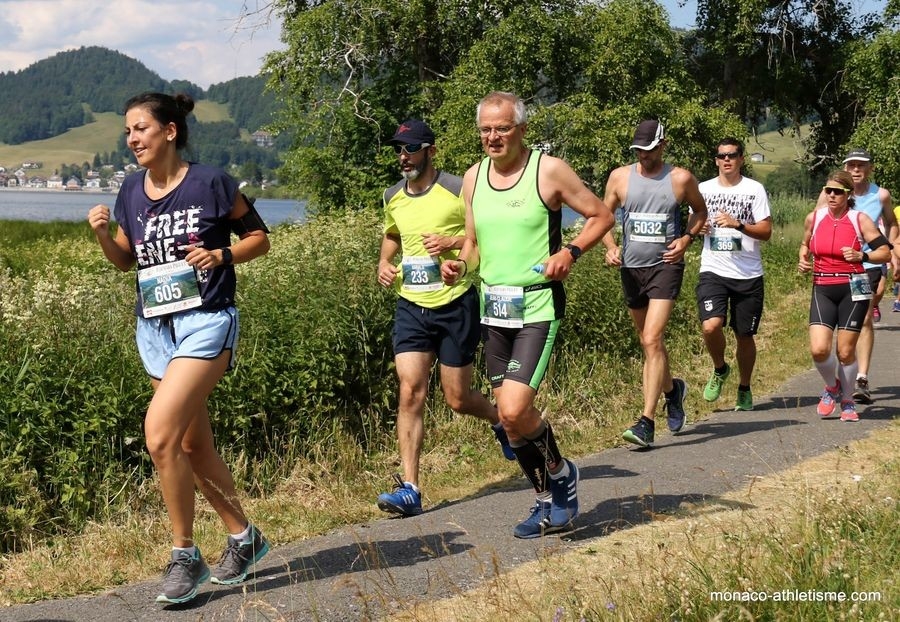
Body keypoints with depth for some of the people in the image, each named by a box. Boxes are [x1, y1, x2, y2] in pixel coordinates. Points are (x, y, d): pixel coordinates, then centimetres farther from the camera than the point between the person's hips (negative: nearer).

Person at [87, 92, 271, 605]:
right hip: (155, 330, 7)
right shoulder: (131, 192, 8)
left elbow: (259, 238, 1)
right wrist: (103, 234, -2)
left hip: (206, 323, -7)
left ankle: (185, 555, -5)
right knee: (193, 446, 13)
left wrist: (221, 255, -16)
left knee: (161, 432, -20)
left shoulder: (211, 183, -8)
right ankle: (245, 537, 32)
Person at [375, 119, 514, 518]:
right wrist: (384, 261, 9)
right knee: (410, 393, -10)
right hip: (411, 307, 4)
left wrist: (452, 241, -20)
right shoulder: (393, 197, 8)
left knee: (457, 399, 5)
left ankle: (500, 421, 39)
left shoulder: (458, 189, -10)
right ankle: (409, 489, -9)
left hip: (456, 305, -4)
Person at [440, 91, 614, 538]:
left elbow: (601, 216, 1)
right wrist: (460, 265, -3)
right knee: (509, 416, 9)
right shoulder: (473, 178, 9)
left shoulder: (549, 171, -6)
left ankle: (559, 471, 12)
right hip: (493, 308, 6)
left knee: (514, 410, -18)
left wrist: (570, 252, -15)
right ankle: (550, 505, 25)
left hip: (537, 306, -6)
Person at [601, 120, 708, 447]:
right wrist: (610, 246, -5)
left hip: (665, 266, -4)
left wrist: (686, 239, -3)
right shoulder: (620, 177, 3)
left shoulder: (681, 179, -2)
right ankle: (672, 389, 45)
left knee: (652, 340, -16)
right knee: (649, 342, 15)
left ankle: (647, 423, -18)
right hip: (631, 268, 4)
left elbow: (700, 210, 14)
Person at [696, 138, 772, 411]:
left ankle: (744, 389, 28)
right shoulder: (704, 189, 8)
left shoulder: (754, 189, 1)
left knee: (745, 336, 7)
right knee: (711, 326, -20)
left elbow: (766, 231, -3)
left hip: (748, 274, 0)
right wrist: (698, 228, -4)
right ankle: (719, 370, 10)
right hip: (713, 271, 1)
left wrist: (738, 224, -19)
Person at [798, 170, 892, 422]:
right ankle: (832, 387, 17)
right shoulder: (814, 218, 4)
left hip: (853, 290, -2)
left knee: (845, 351, 0)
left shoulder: (860, 219, -5)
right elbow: (806, 244, 23)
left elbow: (885, 252, -4)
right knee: (818, 349, -14)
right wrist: (803, 260, 3)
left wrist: (862, 256, -21)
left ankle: (847, 401, 25)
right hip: (822, 290, 2)